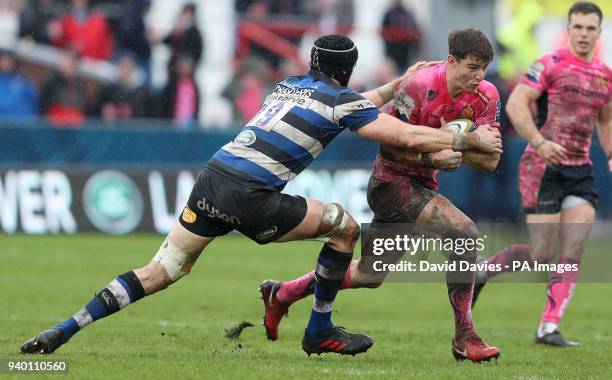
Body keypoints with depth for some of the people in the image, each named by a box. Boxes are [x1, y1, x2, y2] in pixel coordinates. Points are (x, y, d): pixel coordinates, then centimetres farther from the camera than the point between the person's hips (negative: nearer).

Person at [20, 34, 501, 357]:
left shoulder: (290, 85, 24)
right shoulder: (341, 100, 4)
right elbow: (409, 137, 2)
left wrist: (400, 82, 48)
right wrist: (471, 140, 14)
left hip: (212, 181, 7)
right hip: (249, 199, -7)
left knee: (159, 272, 9)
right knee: (344, 225, 12)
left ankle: (61, 332, -2)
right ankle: (320, 332, 21)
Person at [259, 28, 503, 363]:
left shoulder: (486, 96, -5)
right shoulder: (420, 87, -23)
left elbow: (490, 160, -6)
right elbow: (387, 144, -19)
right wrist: (430, 156, -34)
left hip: (421, 185, 8)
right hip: (392, 181, -8)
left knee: (370, 275, 19)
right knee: (464, 232, -26)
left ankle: (280, 295, 38)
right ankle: (464, 338, -19)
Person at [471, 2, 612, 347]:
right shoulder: (550, 65, -7)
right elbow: (515, 104, -15)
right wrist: (539, 142, -28)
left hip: (581, 172, 6)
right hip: (544, 167, -6)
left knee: (574, 252, -7)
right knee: (542, 255, -7)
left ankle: (549, 328, -4)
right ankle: (484, 270, 19)